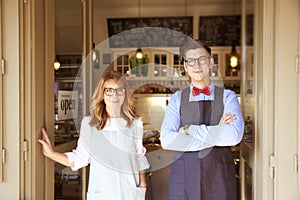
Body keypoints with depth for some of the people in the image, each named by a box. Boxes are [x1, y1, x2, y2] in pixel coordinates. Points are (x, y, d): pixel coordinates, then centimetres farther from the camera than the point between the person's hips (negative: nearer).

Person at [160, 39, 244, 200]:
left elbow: (235, 135, -13)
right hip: (183, 174, 1)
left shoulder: (227, 97, 3)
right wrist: (216, 134, -11)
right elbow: (166, 140, -10)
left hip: (219, 175, 0)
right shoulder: (177, 99, 5)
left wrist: (189, 129, -11)